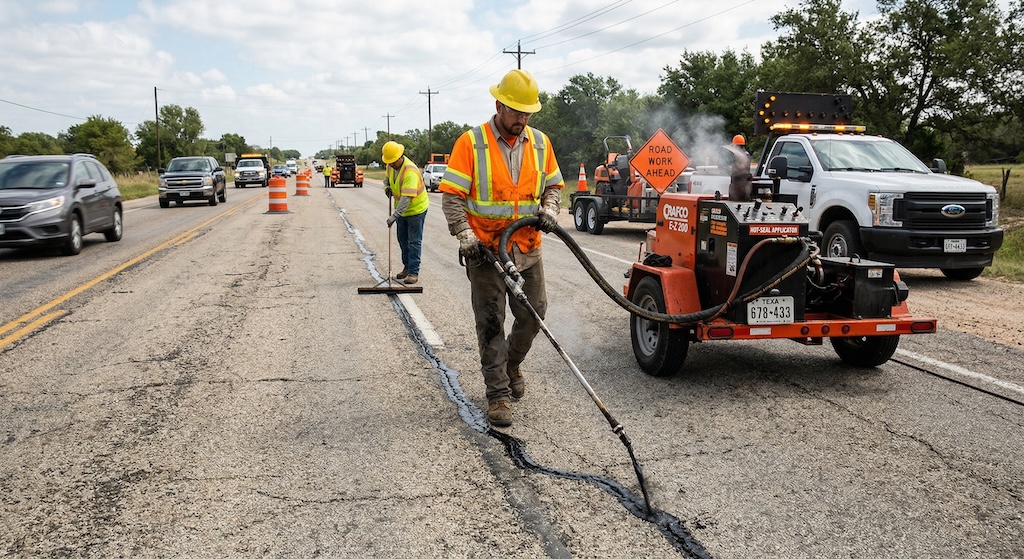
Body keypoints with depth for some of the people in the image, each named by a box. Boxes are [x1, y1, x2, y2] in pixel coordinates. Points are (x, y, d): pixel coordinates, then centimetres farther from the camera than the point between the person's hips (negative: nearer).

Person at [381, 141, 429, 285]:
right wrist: (387, 186, -4)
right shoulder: (391, 165, -4)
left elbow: (406, 198, -36)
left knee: (414, 242, -4)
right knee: (403, 239, 16)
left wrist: (394, 215, -39)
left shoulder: (410, 171, -31)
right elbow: (387, 177, 19)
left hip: (416, 209, -8)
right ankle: (407, 267, 30)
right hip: (402, 210, 9)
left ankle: (414, 272, 0)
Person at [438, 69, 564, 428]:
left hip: (528, 249, 4)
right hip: (486, 250, -4)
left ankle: (512, 363, 38)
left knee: (534, 314, 10)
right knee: (491, 323, 0)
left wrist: (549, 209, -3)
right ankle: (498, 393, 10)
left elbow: (553, 185, 18)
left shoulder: (540, 143, 7)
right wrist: (466, 236, -18)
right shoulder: (471, 143, -7)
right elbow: (451, 195, -8)